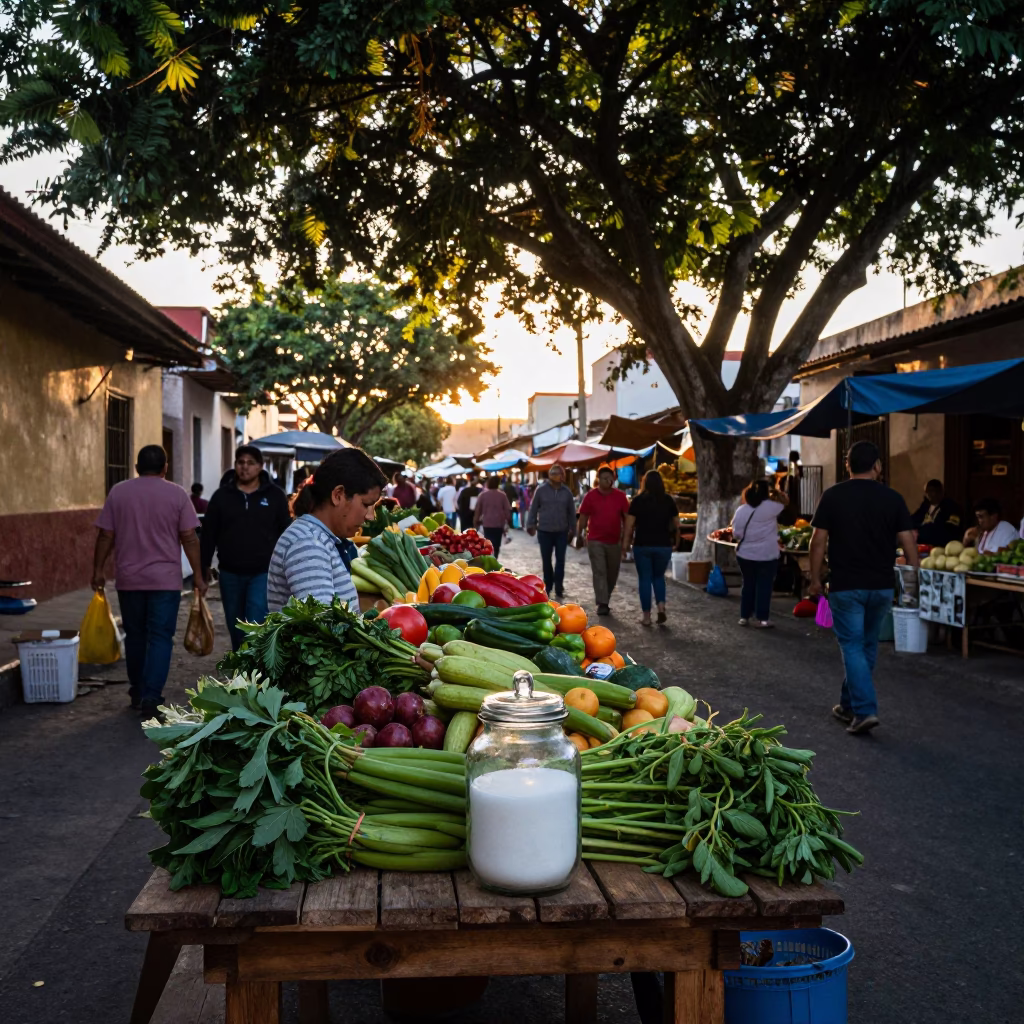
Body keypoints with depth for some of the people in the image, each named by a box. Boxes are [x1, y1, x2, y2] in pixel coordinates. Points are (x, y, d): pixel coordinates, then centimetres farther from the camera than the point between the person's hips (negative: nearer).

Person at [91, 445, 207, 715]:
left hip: (128, 579, 2)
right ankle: (151, 696, -10)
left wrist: (98, 570, 10)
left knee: (135, 635, 15)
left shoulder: (118, 492, 2)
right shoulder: (176, 494, -3)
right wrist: (198, 575, 0)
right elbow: (189, 538, -5)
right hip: (166, 579, -2)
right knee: (160, 637, -1)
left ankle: (138, 692, 25)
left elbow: (105, 536, 1)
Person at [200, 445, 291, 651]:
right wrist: (204, 567, 2)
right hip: (230, 573, 3)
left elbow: (285, 534, 4)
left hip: (263, 572, -2)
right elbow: (208, 534, 5)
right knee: (236, 628, 12)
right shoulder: (222, 495, 3)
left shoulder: (275, 495, 1)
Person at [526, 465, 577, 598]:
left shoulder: (567, 491, 1)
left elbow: (571, 511, 7)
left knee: (560, 560, 2)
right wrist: (531, 525, -2)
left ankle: (558, 588, 11)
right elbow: (533, 508, 0)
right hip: (544, 531, -1)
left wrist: (572, 529, 9)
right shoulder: (541, 489, -5)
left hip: (562, 532, 1)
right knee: (546, 560, 8)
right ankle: (547, 586, 22)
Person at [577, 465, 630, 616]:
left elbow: (626, 518, 5)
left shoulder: (620, 497, 2)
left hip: (615, 542, 2)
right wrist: (581, 535, 2)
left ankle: (605, 599, 30)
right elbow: (583, 517, 3)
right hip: (595, 541, -2)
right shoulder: (590, 496, -2)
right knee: (599, 572, -9)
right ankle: (602, 604, -10)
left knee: (612, 574, 11)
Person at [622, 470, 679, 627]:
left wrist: (626, 546, 1)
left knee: (644, 579, 7)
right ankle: (661, 607, 0)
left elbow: (630, 525, -6)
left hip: (642, 545, -2)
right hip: (663, 546, 2)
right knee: (658, 577, 19)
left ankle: (646, 616, 9)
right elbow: (676, 525, 4)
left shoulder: (638, 500, -3)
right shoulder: (668, 501, 2)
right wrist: (674, 542, 18)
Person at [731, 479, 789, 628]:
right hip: (767, 555, -4)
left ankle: (744, 616, 16)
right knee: (764, 586, 1)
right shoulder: (770, 507, -13)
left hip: (745, 555, 4)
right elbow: (785, 501, 4)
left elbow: (736, 534, 5)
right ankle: (763, 618, 1)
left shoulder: (741, 510, 0)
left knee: (748, 585, 13)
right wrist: (775, 493, 17)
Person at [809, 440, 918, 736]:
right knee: (868, 646, 17)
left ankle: (864, 710, -10)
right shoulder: (893, 499, -1)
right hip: (881, 586, 3)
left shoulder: (833, 496, -5)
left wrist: (815, 578, 6)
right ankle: (849, 704, 29)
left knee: (853, 647, 2)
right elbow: (908, 543, -3)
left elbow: (819, 541, -4)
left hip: (845, 586, -3)